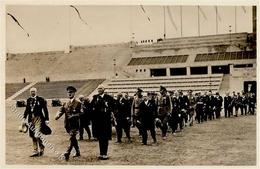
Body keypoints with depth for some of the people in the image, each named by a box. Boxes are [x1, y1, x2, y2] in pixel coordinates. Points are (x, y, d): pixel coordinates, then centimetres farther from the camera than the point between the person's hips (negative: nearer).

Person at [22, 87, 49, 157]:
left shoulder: (40, 99, -5)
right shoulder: (28, 100, 10)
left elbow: (45, 110, -4)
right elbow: (27, 110, 17)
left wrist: (46, 119, -7)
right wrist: (24, 118, 6)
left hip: (38, 119, -6)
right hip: (31, 119, 6)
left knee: (37, 136, -13)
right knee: (33, 136, 11)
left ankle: (42, 148, 12)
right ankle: (35, 151, 23)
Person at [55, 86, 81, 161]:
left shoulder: (78, 103, -2)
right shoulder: (65, 104, 14)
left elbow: (79, 113, -10)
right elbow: (61, 110, 3)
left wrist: (72, 116, -27)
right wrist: (57, 116, -18)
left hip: (75, 124, -5)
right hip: (68, 124, 5)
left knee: (72, 138, -14)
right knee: (73, 138, 16)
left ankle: (67, 153, -19)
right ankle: (78, 152, 29)